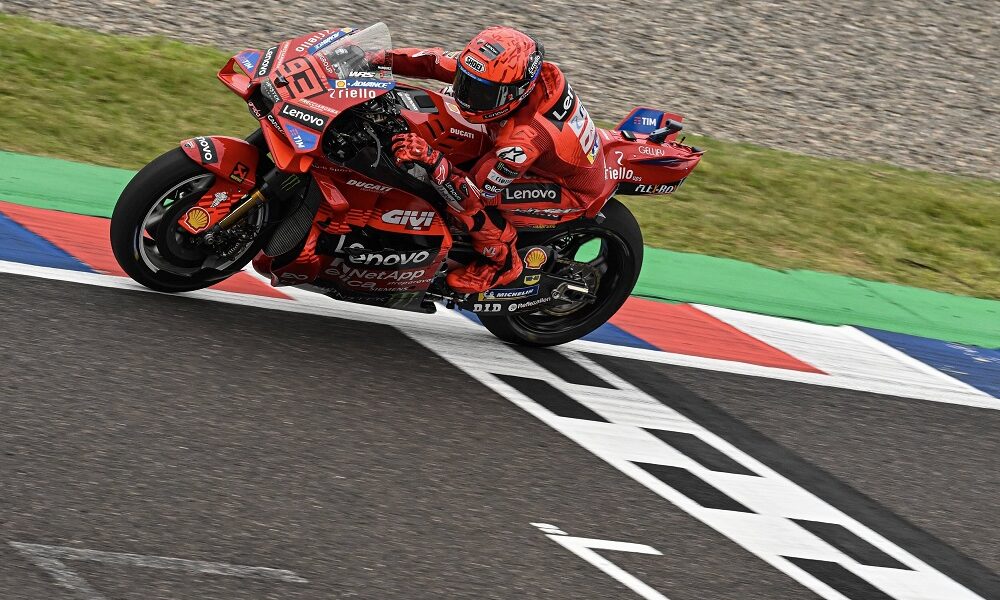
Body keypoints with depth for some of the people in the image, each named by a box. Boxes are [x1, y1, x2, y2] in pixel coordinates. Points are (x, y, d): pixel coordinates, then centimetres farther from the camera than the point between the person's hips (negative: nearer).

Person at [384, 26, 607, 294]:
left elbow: (471, 196, -34)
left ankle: (503, 264, 3)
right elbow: (438, 62, -9)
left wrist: (429, 158, -46)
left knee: (461, 198, -21)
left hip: (575, 190, -8)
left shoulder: (524, 138, -40)